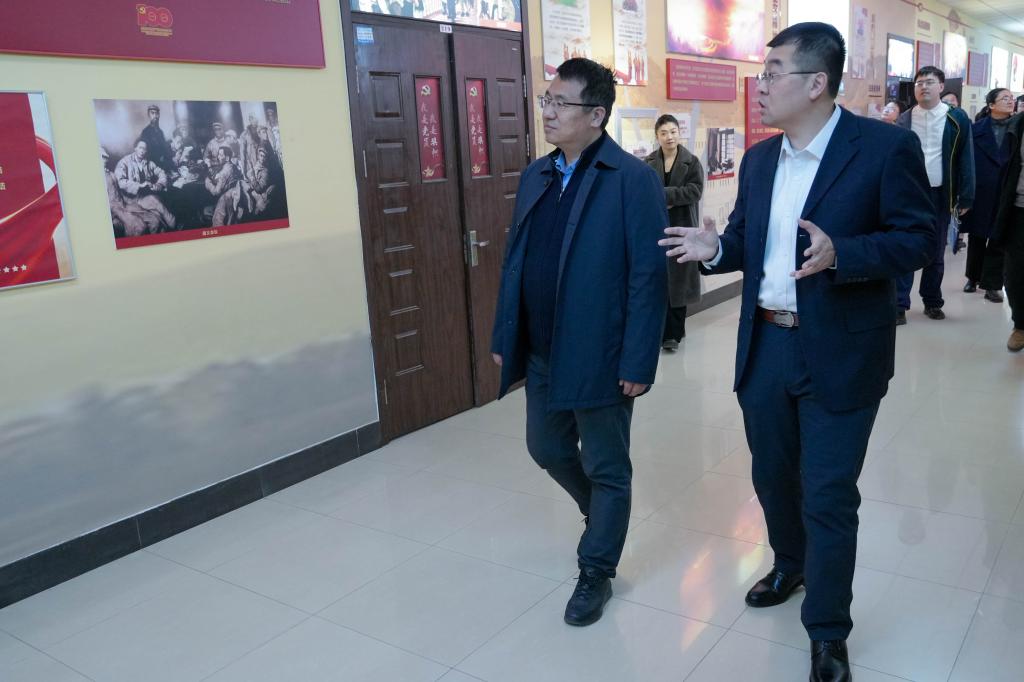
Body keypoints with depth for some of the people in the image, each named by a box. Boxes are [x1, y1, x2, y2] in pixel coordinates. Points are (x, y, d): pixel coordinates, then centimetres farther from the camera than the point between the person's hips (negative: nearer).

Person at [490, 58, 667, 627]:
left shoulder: (633, 178, -13)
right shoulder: (536, 175, 8)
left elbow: (649, 276, -16)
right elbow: (515, 261, 11)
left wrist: (638, 363, -18)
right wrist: (505, 337, 10)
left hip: (600, 357, -7)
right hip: (542, 353, 7)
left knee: (606, 469, 10)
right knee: (547, 449, 21)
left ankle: (597, 572, 30)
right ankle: (603, 517, 49)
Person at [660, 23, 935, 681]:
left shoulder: (886, 146, -11)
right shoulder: (759, 159, 8)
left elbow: (918, 239, -12)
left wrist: (839, 254, -28)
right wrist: (716, 248, -8)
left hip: (840, 355, -6)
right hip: (764, 348, 6)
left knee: (828, 496, 2)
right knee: (773, 476, 21)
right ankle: (790, 565, 48)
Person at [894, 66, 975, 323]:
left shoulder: (956, 118, -1)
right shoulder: (905, 119, 3)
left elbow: (965, 159, -1)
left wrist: (966, 197, -6)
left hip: (940, 194, 0)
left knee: (936, 252, 11)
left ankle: (932, 301, 23)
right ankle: (899, 304, 3)